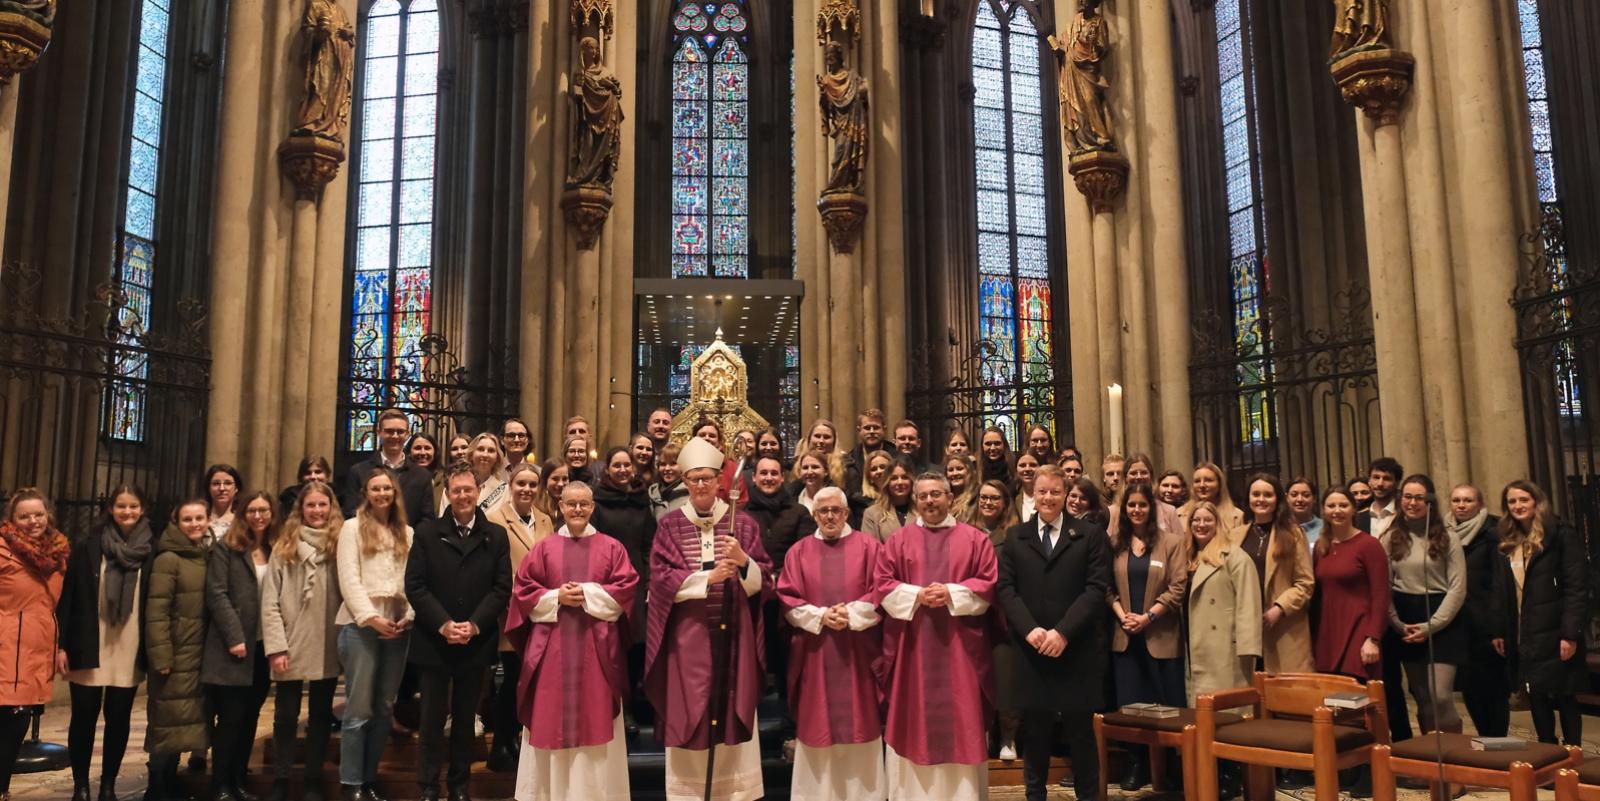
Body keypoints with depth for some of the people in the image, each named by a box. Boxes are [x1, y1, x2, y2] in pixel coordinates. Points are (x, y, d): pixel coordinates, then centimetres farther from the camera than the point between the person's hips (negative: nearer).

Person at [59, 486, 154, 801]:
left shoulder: (151, 548, 1)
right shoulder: (88, 543, -3)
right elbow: (68, 595, -3)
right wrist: (61, 644, -7)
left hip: (129, 649, 1)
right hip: (89, 646, -1)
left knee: (119, 718, 8)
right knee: (84, 717, 5)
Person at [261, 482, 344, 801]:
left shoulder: (341, 544, 3)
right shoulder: (284, 548, 2)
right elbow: (270, 603, -2)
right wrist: (276, 647, -10)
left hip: (327, 648, 1)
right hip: (292, 647, -1)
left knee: (321, 715, 11)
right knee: (286, 716, 9)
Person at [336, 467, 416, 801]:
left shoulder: (407, 533, 13)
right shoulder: (352, 527, 3)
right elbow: (348, 578, -5)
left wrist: (408, 616, -7)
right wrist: (371, 617, -14)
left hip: (397, 627, 4)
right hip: (361, 624, -4)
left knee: (384, 708, 7)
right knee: (359, 708, -2)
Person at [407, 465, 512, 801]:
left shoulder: (496, 536, 5)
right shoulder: (427, 533, 2)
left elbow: (502, 587, -1)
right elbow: (414, 586, -4)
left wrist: (474, 625, -13)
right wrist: (443, 624, -14)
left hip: (476, 643, 1)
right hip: (433, 642, -1)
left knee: (465, 719, 11)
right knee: (432, 719, 5)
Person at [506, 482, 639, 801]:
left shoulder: (611, 547, 6)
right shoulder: (544, 548, 8)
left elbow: (627, 588, -3)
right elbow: (523, 590, 4)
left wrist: (589, 594, -12)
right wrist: (557, 597, -10)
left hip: (596, 646, -1)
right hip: (551, 646, 1)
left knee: (595, 716, 1)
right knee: (551, 717, 3)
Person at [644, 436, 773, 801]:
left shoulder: (741, 523, 6)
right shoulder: (670, 525, 3)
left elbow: (764, 580, 2)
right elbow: (660, 579, -6)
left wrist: (744, 561, -19)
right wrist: (708, 576, -17)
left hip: (733, 633, 1)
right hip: (687, 633, -1)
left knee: (734, 712, 3)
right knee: (688, 714, 2)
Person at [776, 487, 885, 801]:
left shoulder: (868, 547, 5)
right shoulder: (799, 551, 7)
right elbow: (788, 600, 1)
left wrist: (851, 613, -15)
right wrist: (820, 616, -13)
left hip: (858, 651, -1)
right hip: (814, 651, 1)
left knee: (859, 721, 3)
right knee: (817, 723, 4)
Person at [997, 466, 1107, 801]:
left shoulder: (1090, 534, 5)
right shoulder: (1015, 536, 10)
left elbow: (1097, 587, -4)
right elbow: (1005, 588, 3)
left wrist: (1063, 631, -14)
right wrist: (1029, 629, -12)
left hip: (1076, 648, -1)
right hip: (1030, 648, 2)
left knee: (1081, 730, 7)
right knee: (1034, 730, 8)